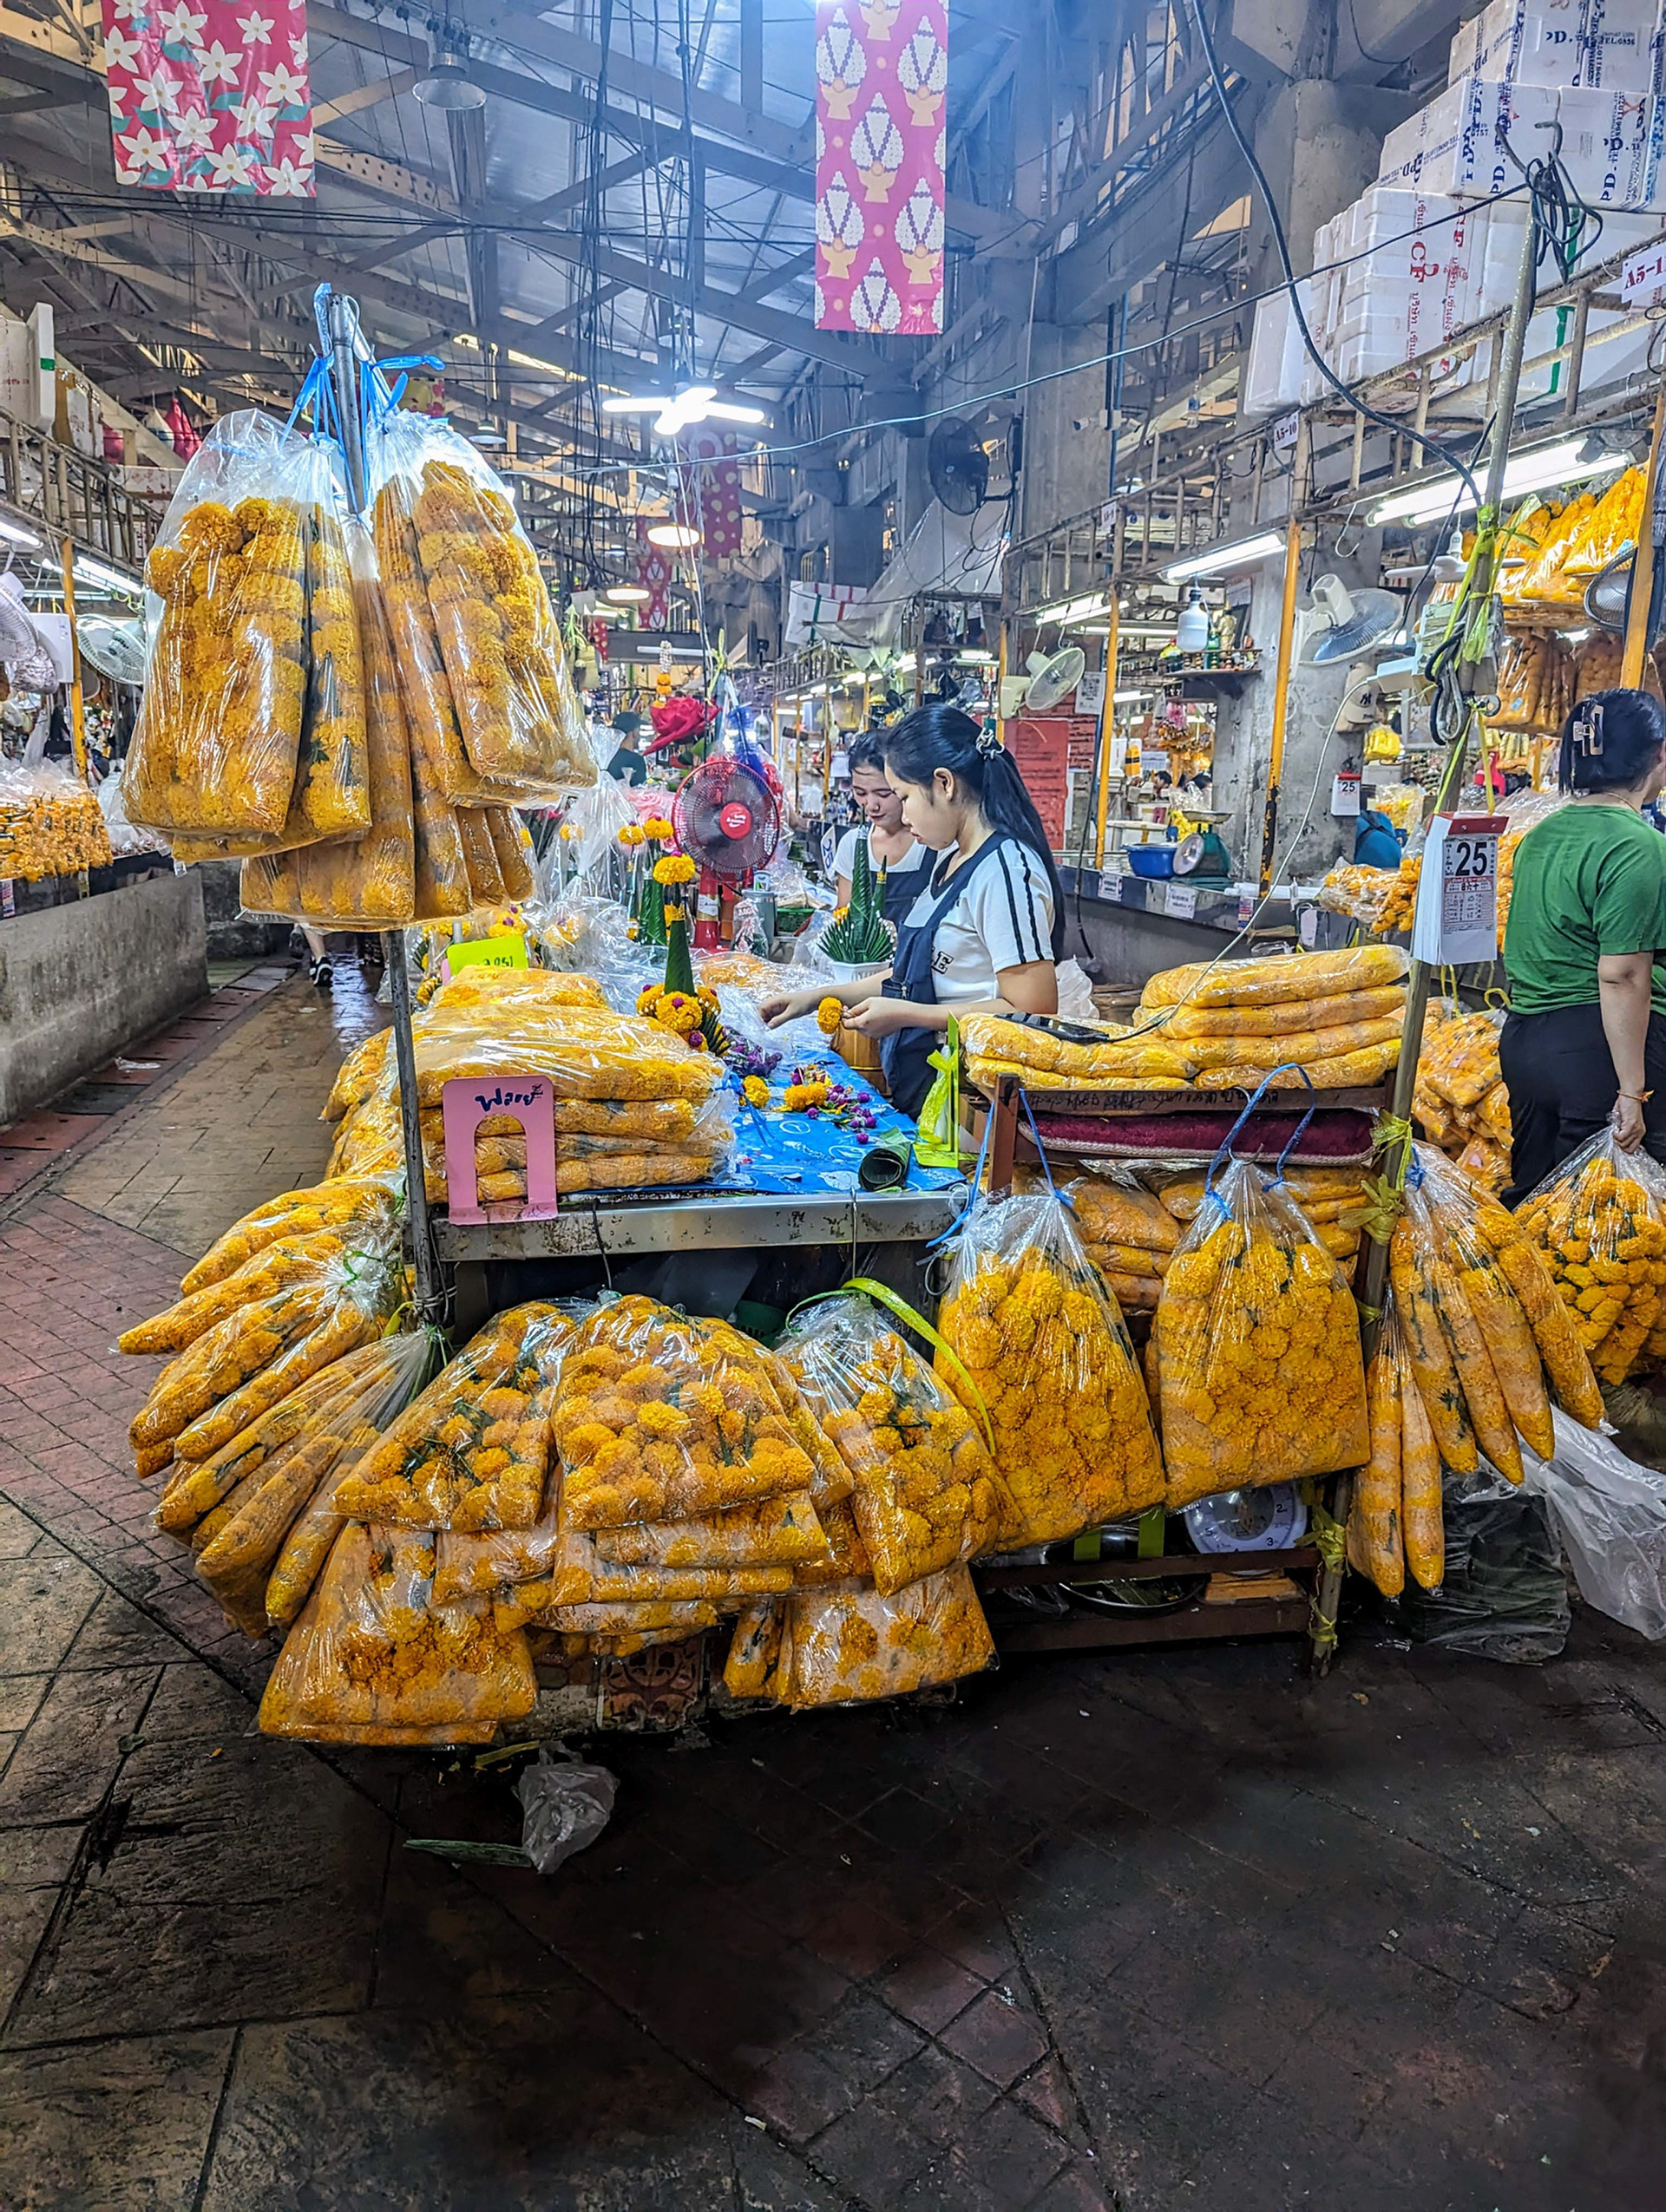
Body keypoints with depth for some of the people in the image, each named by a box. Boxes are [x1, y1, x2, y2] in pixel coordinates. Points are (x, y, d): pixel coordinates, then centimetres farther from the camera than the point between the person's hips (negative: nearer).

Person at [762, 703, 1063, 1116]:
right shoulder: (952, 859, 13)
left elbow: (1033, 1012, -23)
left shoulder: (1005, 869, -19)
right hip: (921, 1084, 9)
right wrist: (819, 996, 13)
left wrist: (904, 1015, -19)